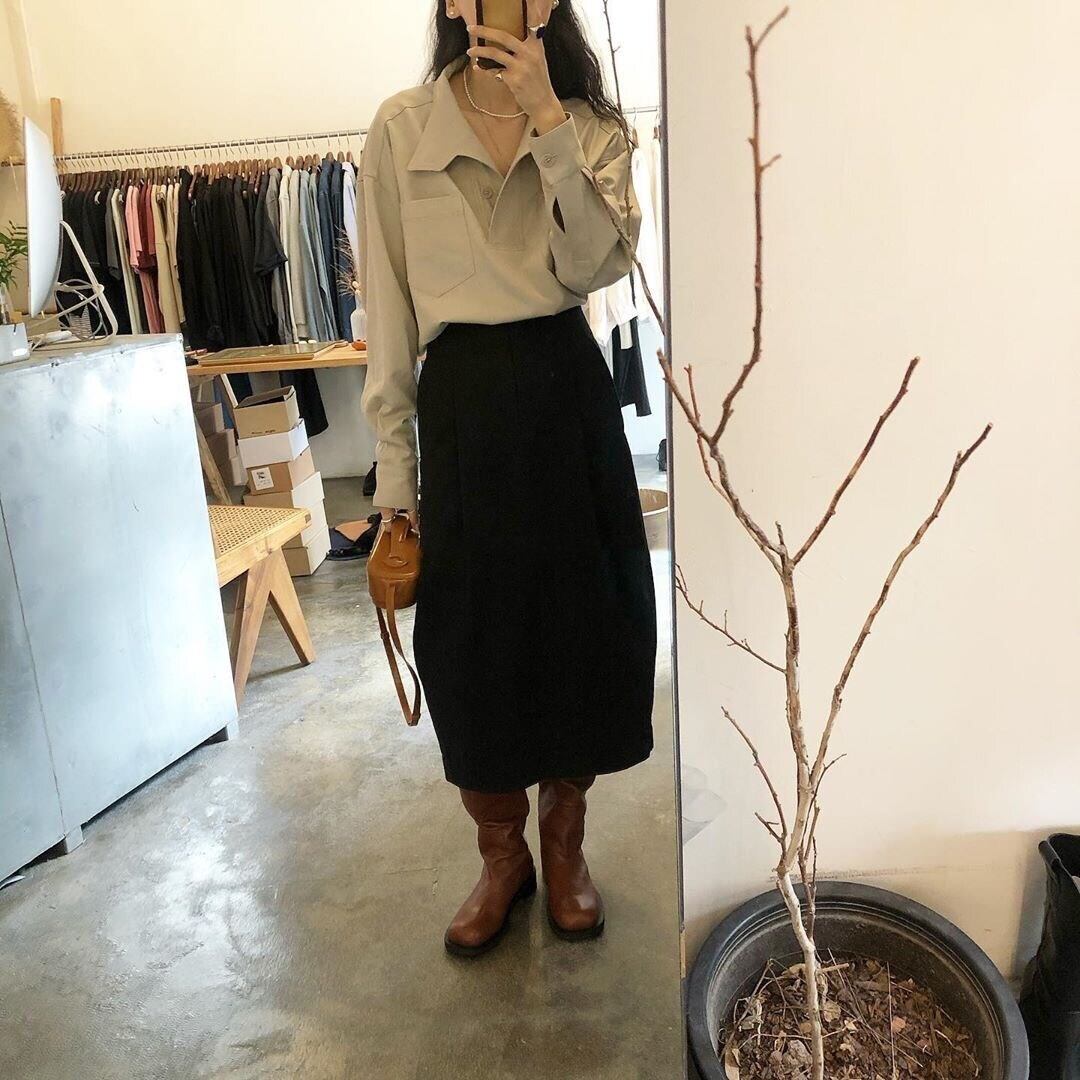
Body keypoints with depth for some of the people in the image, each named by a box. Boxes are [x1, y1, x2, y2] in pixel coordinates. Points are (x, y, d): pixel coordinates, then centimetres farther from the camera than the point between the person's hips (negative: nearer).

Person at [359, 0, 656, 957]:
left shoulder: (591, 124, 6)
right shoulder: (401, 130, 2)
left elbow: (597, 264, -10)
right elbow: (389, 308, 1)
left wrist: (546, 120, -15)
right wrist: (394, 464, -1)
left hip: (568, 392, 1)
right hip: (463, 400, -1)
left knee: (586, 619, 6)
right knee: (471, 638, 5)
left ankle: (564, 840, 30)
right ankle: (502, 854, 28)